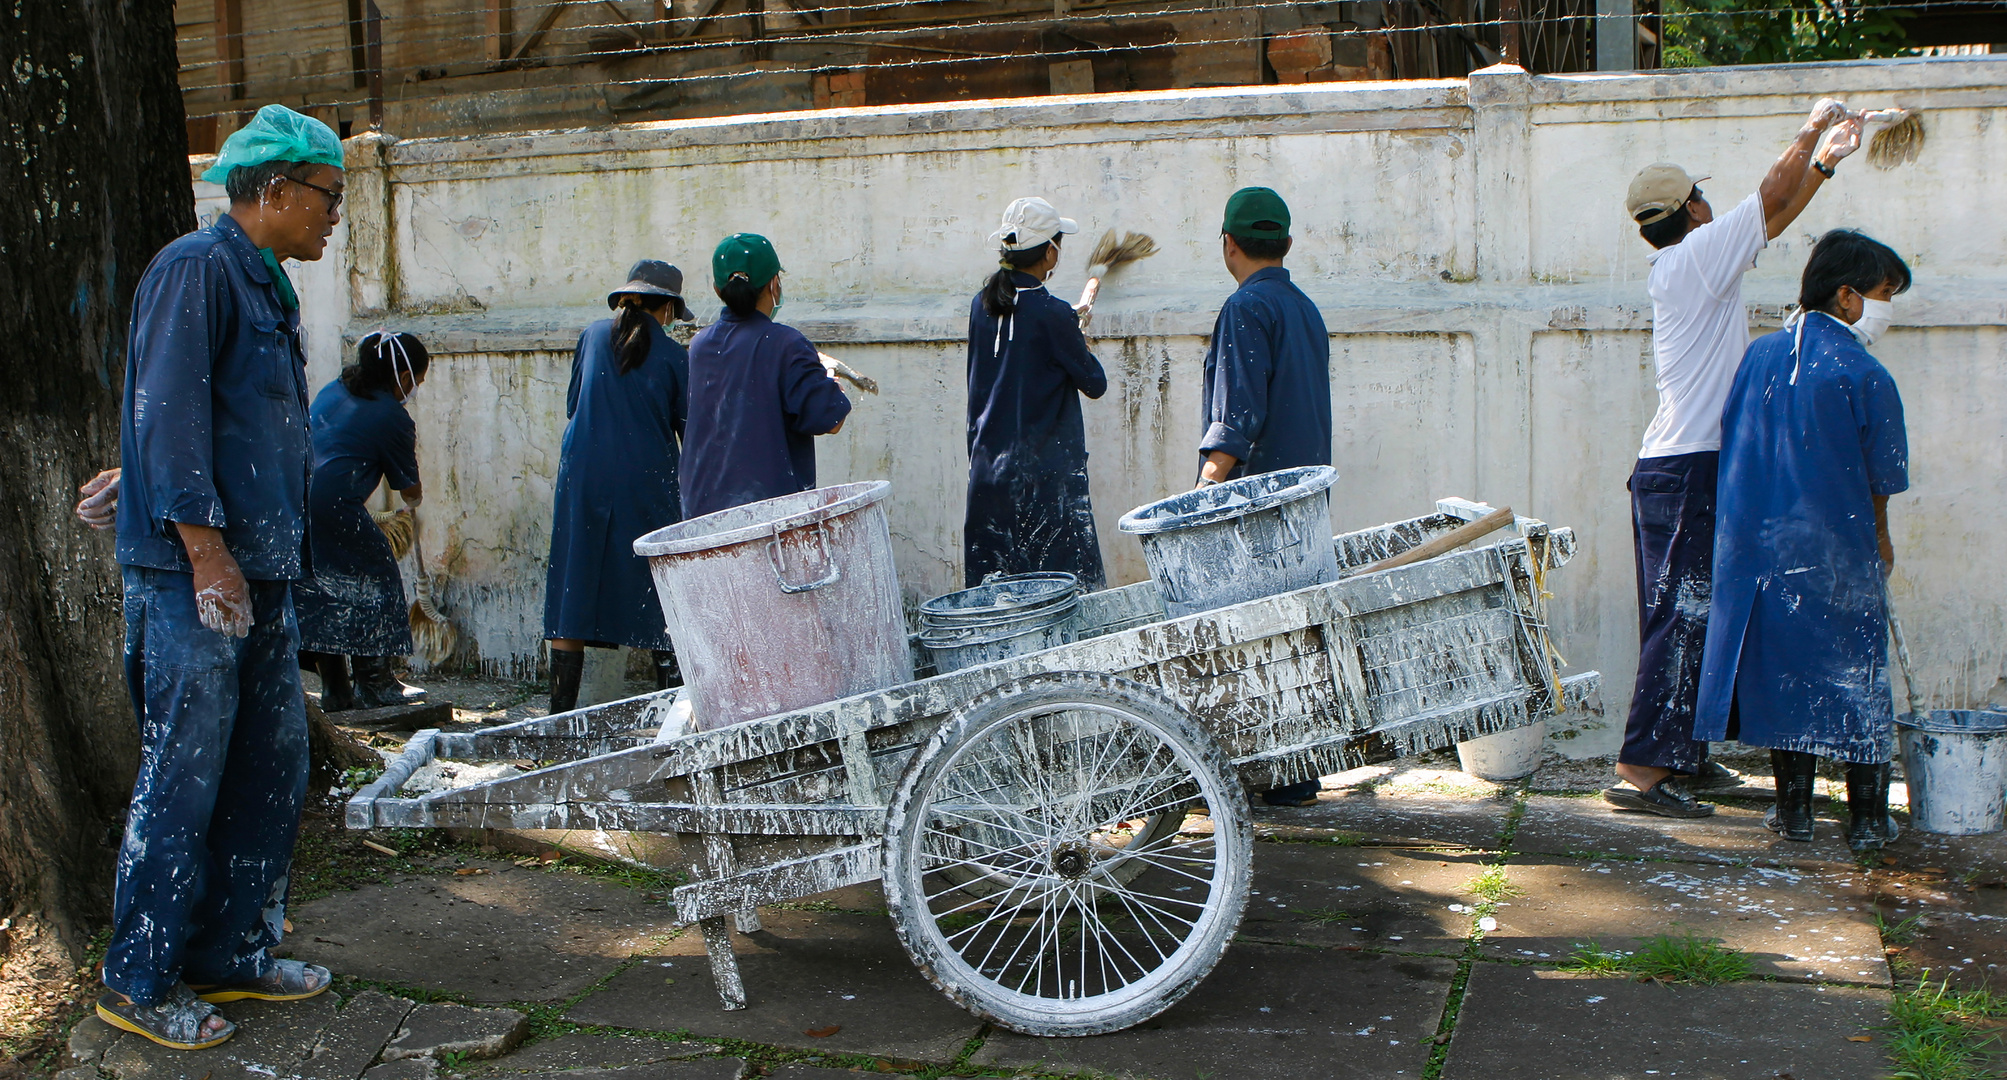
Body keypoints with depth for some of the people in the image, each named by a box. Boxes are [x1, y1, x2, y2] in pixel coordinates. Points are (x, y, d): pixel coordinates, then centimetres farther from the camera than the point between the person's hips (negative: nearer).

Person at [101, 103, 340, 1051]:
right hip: (193, 576, -9)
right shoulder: (196, 270, -9)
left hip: (261, 572, 9)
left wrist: (279, 558, 18)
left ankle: (232, 954, 22)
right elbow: (167, 413, -17)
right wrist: (205, 548, -20)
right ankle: (139, 982, 7)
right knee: (183, 777, -4)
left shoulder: (266, 287, 19)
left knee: (273, 769, 11)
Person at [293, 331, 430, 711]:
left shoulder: (331, 392, 20)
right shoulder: (392, 418, 1)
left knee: (320, 592, 17)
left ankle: (335, 690, 20)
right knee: (374, 578, 10)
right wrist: (417, 497, 35)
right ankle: (374, 683, 12)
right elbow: (410, 491, 10)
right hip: (334, 507, -7)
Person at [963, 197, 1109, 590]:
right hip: (1046, 469, -6)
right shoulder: (1052, 313, -13)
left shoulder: (981, 305, 5)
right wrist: (1082, 347, 16)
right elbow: (1095, 383, -5)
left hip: (987, 465, 6)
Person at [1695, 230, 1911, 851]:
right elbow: (1880, 480, -2)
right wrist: (1879, 542, 16)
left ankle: (1794, 807, 18)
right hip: (1838, 551, -4)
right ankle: (1867, 817, 11)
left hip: (1757, 541, 4)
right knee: (1855, 674, 6)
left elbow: (1731, 447, 8)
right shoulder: (1865, 375, -10)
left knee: (1782, 667, 12)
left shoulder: (1760, 355, 3)